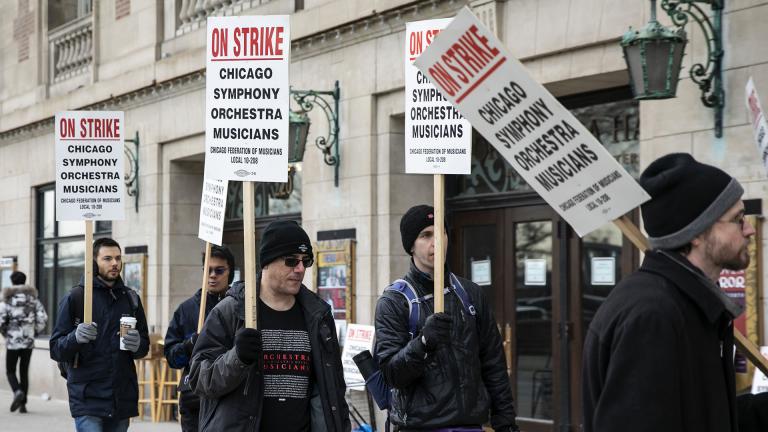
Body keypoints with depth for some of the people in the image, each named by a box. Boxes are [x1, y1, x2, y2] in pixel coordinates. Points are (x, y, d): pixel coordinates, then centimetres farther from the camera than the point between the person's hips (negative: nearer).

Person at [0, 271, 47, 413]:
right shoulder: (33, 299, 4)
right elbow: (43, 318, -3)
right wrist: (35, 332, 11)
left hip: (12, 342, -3)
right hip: (29, 342, 3)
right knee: (24, 372, 11)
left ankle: (18, 391, -21)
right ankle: (23, 404, 10)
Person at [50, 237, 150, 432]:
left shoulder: (130, 298, 12)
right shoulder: (75, 297, -2)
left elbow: (144, 347, 16)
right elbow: (56, 350, -3)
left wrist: (137, 344, -8)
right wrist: (76, 337, -25)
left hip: (122, 399, 5)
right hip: (88, 399, -5)